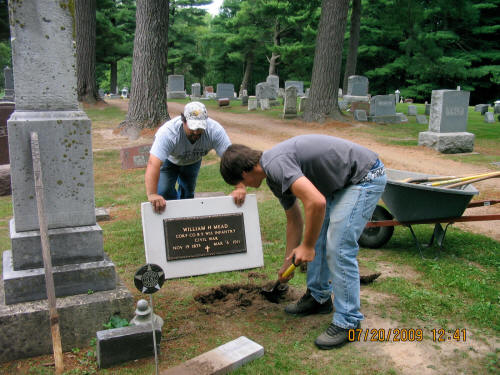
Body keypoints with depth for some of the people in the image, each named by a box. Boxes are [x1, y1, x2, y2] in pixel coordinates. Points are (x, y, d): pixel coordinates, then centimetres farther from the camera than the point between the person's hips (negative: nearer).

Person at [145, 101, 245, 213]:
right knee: (164, 192, -16)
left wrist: (240, 187, -51)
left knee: (188, 193, 10)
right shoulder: (168, 131, -44)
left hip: (193, 161, 3)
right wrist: (152, 195, -64)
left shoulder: (215, 130, -37)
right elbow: (153, 164, -52)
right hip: (169, 160, -2)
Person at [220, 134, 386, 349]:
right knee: (316, 236, 13)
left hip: (365, 176, -10)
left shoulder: (276, 164, -23)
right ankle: (319, 297, 30)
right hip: (341, 182, 10)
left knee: (339, 247, -12)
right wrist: (288, 263, 27)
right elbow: (294, 221, 20)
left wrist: (306, 246, -19)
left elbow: (316, 202, -34)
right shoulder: (275, 177, 9)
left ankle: (348, 322, 1)